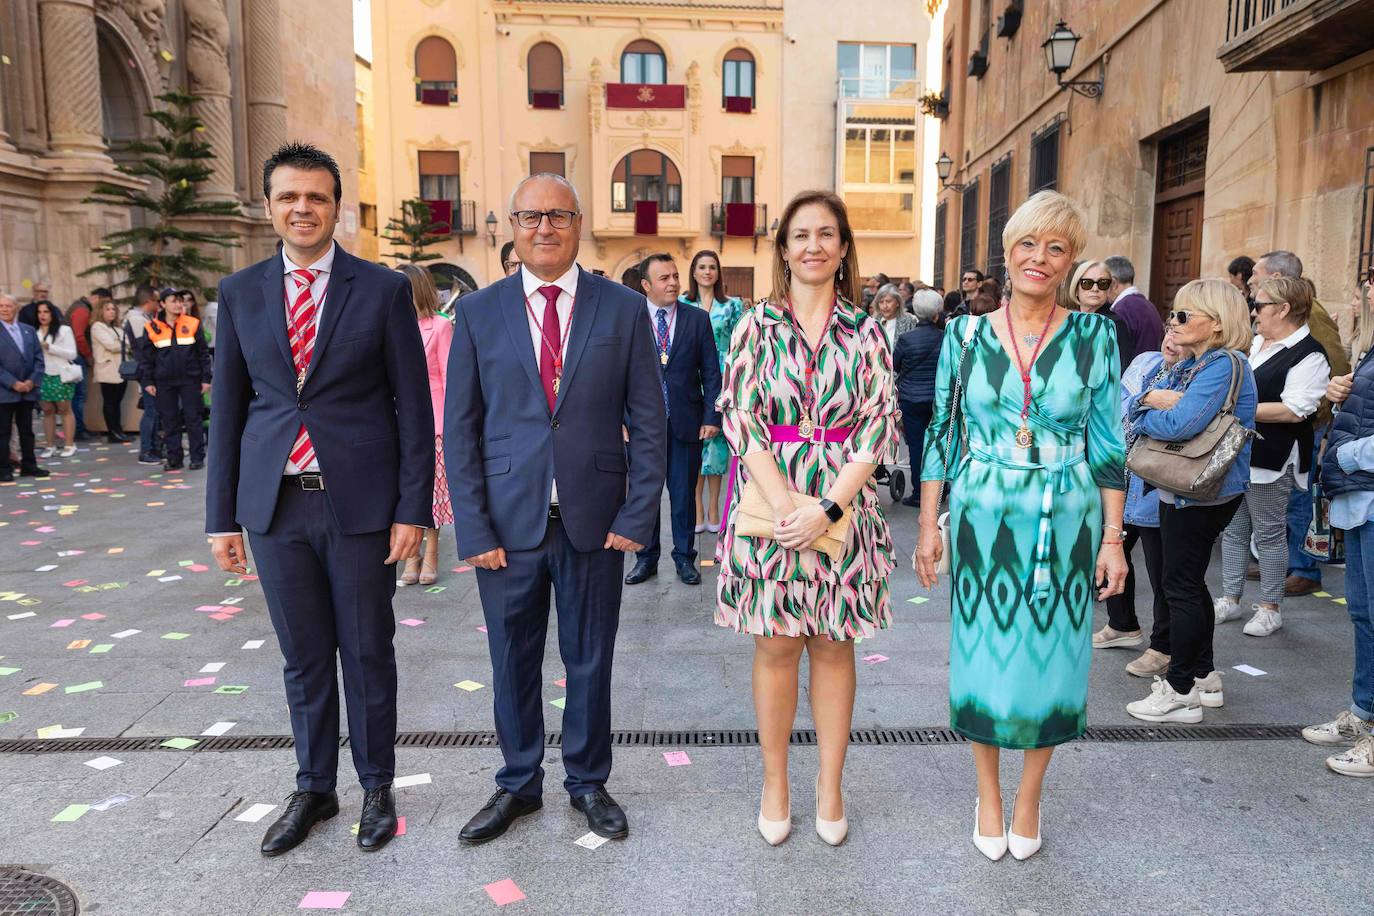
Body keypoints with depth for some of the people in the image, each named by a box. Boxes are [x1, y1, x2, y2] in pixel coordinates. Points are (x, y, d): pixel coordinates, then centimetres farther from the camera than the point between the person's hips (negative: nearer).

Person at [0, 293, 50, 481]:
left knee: (27, 431, 11)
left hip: (28, 390, 4)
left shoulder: (29, 330, 11)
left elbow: (39, 358, 7)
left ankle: (29, 466, 19)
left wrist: (32, 381, -6)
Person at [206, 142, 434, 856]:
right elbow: (227, 409, 9)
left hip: (360, 501, -2)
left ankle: (377, 787, 28)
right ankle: (313, 788, 32)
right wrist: (222, 517, 6)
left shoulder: (383, 289, -1)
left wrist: (412, 508, -7)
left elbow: (413, 406, -3)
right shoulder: (239, 294, 7)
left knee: (367, 652, 9)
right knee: (303, 657, 14)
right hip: (275, 503, 3)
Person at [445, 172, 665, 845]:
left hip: (594, 523, 0)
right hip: (507, 524, 1)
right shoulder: (477, 313, 2)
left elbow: (648, 423, 1)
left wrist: (637, 517, -6)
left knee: (590, 661, 13)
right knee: (513, 663, 13)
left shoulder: (624, 309, 1)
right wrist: (474, 529, -5)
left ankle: (588, 782, 34)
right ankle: (518, 785, 34)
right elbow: (459, 430, 1)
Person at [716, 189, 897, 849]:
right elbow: (739, 420, -4)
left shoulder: (866, 332, 4)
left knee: (833, 644, 9)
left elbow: (880, 424, -2)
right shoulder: (755, 327, 2)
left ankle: (830, 787, 24)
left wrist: (829, 507, -13)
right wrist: (785, 502, -15)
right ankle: (775, 783, 23)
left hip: (843, 507, 1)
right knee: (776, 644, 7)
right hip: (769, 502, 0)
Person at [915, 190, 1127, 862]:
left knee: (1051, 654, 9)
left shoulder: (1094, 336, 0)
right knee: (982, 651, 7)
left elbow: (1108, 443, 2)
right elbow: (941, 434, 4)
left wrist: (1112, 537, -1)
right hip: (983, 521, 0)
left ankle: (1029, 800, 31)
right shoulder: (965, 335, 0)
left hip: (1067, 524, 0)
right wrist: (928, 525, 1)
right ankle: (988, 795, 29)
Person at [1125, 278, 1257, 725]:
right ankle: (1204, 677, 30)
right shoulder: (1188, 365, 12)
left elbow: (1180, 424, -29)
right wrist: (1153, 397, -16)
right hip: (1181, 490, 9)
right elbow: (1134, 404, 6)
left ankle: (1181, 692, 8)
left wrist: (1143, 414, -10)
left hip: (1203, 495, -9)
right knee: (1190, 583, 17)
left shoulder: (1226, 364, -17)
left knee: (1181, 586, -2)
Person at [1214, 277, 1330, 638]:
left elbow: (1295, 410, -22)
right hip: (1235, 452, 8)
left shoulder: (1308, 355, -12)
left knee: (1269, 533, 3)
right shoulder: (1253, 342, 12)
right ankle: (1230, 599, 23)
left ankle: (1270, 607, 16)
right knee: (1232, 530, 12)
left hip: (1271, 459, -7)